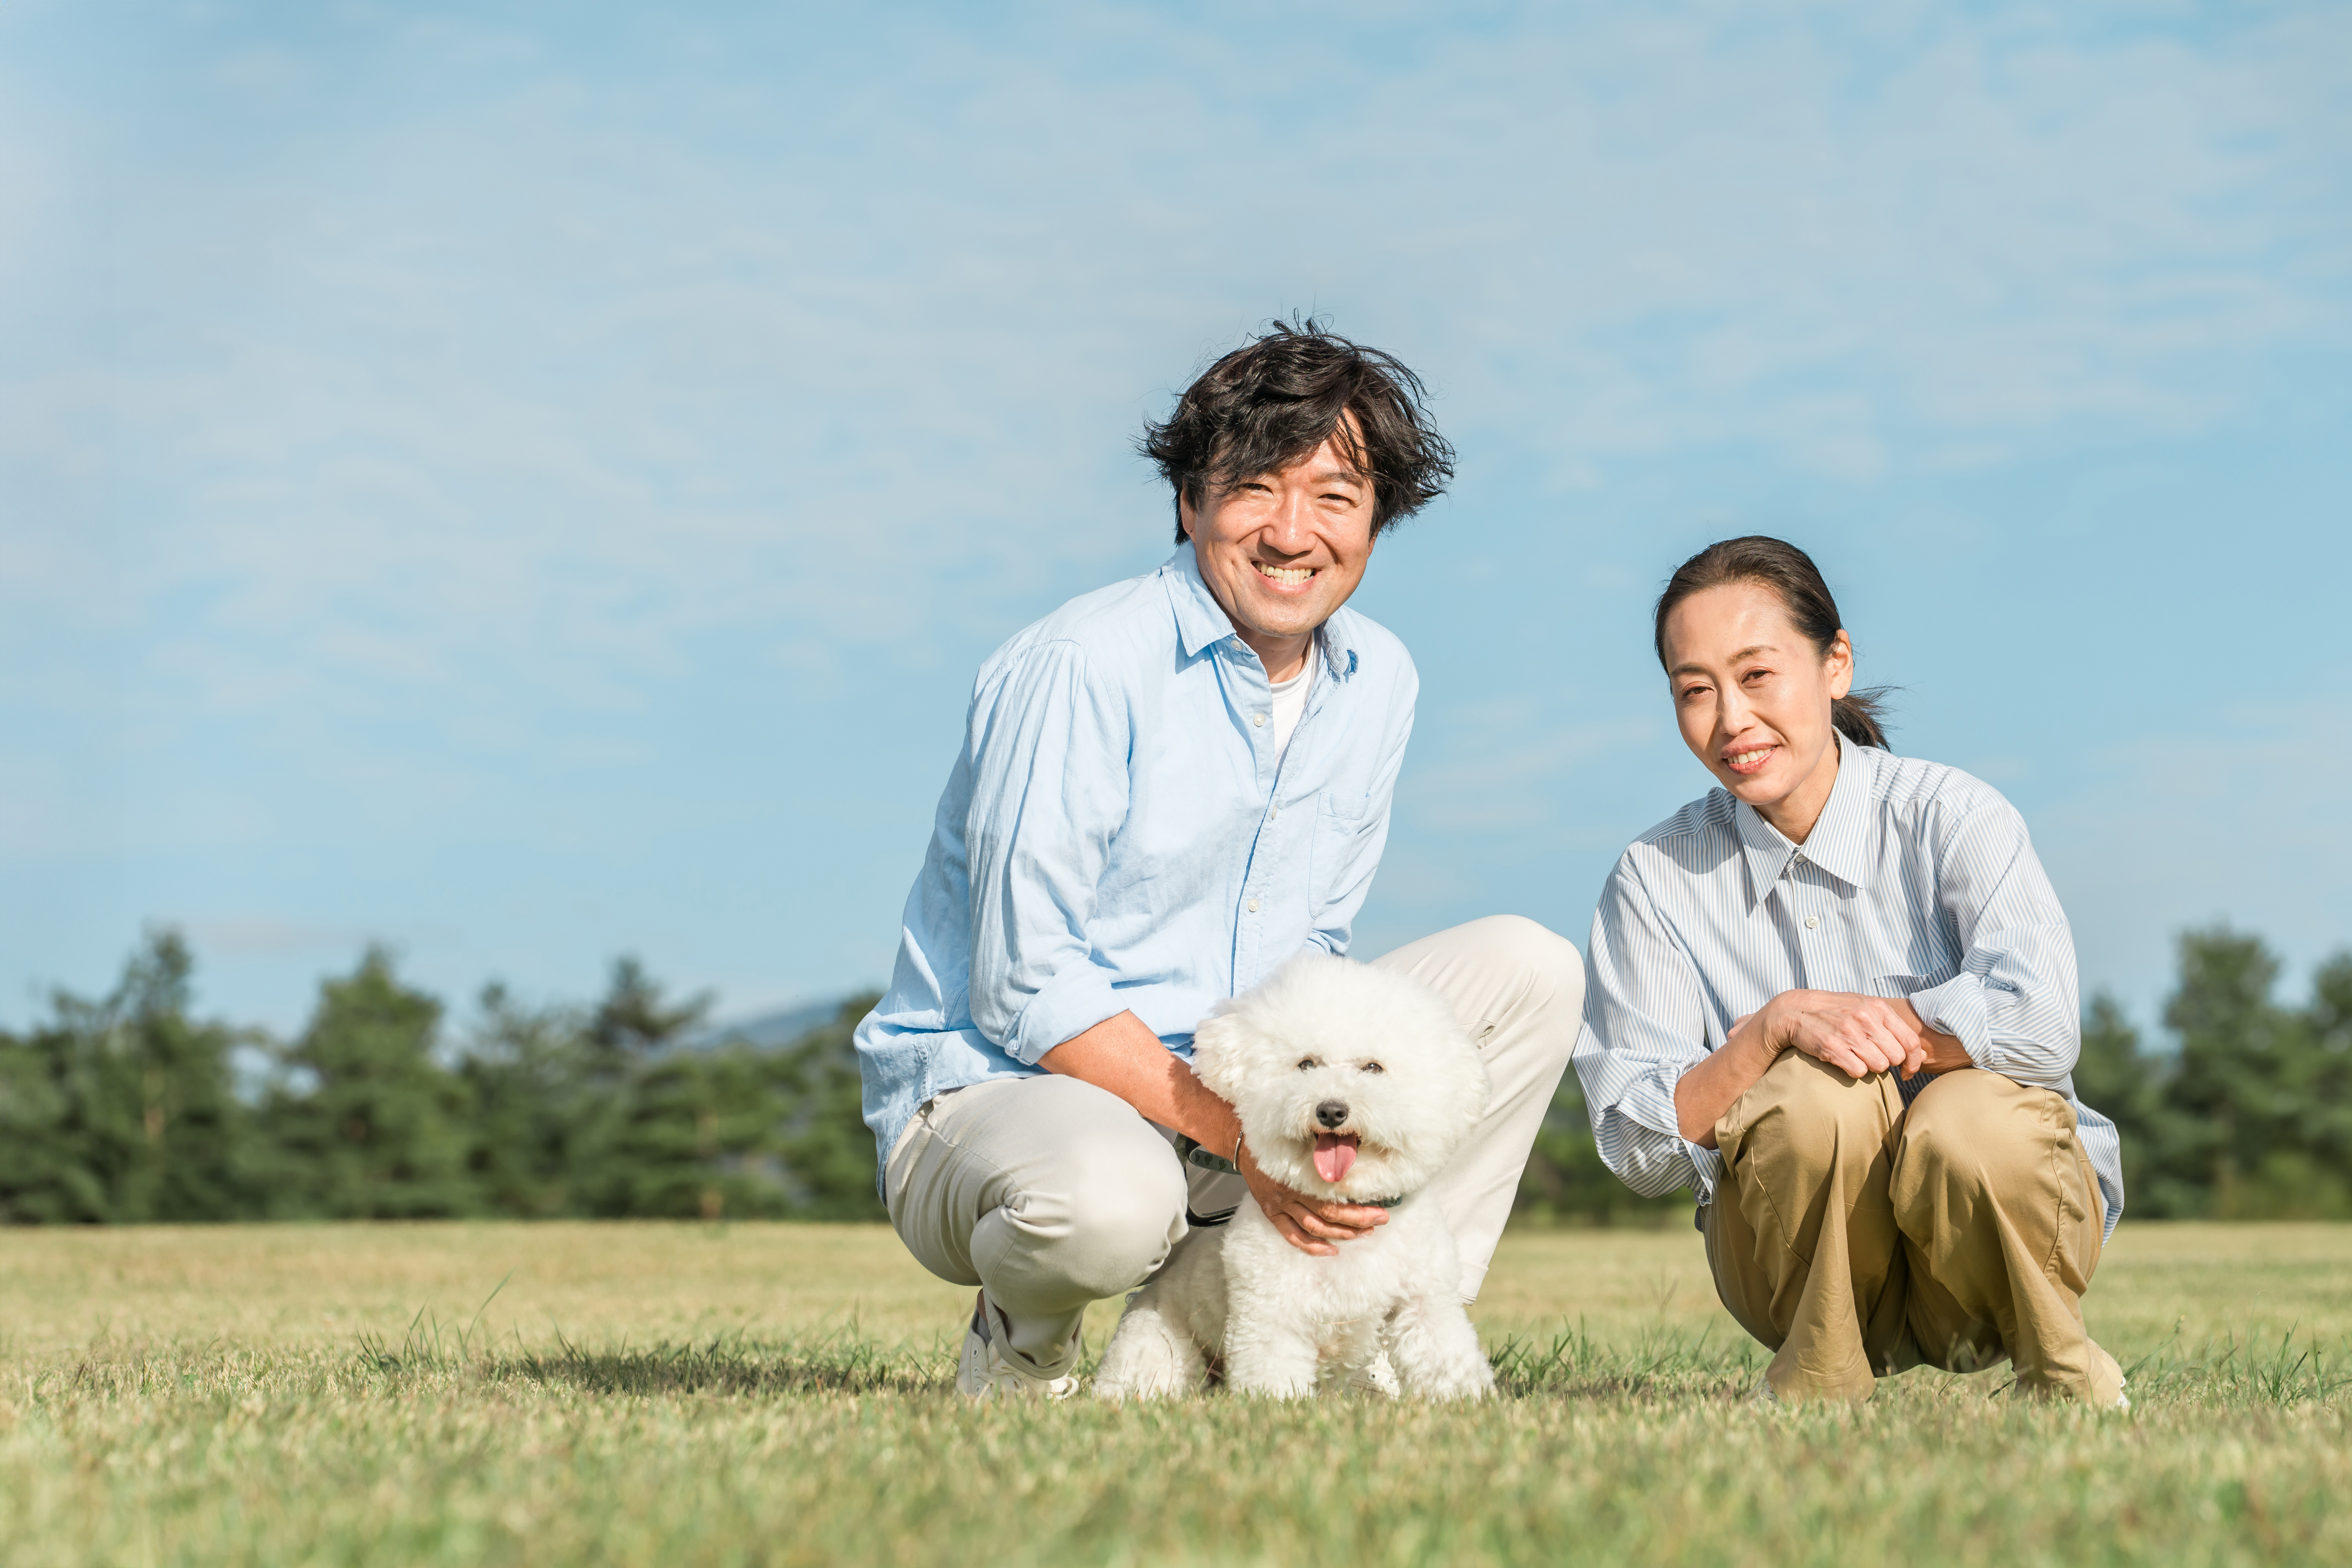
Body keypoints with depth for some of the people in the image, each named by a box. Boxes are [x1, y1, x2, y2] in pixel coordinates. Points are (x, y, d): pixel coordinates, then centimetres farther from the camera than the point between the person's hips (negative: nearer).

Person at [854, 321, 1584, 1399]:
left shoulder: (1377, 683, 5)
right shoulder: (1081, 670, -19)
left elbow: (1307, 949, 10)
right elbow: (1027, 995, -20)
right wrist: (1248, 1143, -26)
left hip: (1234, 1081, 7)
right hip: (994, 1091, -7)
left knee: (1527, 971, -5)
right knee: (1107, 1203, -42)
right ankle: (1021, 1347, -4)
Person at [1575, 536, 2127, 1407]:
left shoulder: (1951, 816, -7)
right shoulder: (1655, 881, -2)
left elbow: (2039, 1025, -25)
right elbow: (1639, 1153, -8)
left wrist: (1831, 1014, -17)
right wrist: (1779, 1026, -23)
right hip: (1811, 1266, 1)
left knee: (1965, 1123, -35)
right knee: (1821, 1096, -31)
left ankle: (2062, 1370, -5)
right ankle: (1819, 1384, -7)